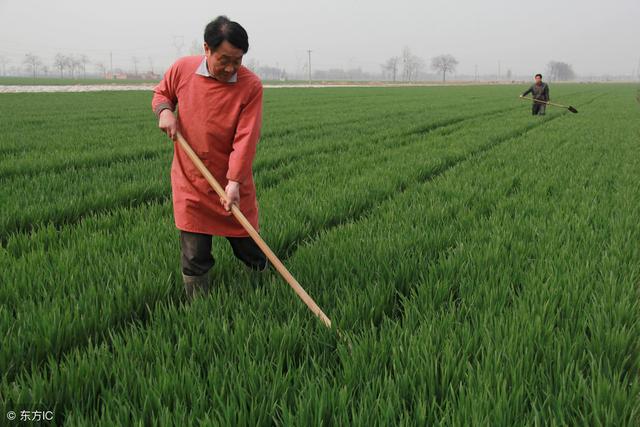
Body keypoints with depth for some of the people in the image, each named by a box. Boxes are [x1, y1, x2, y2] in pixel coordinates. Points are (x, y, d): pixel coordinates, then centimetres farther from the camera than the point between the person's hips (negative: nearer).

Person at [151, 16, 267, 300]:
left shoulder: (251, 86, -13)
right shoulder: (182, 69, -6)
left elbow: (245, 138, -18)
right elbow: (161, 93, 15)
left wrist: (234, 182, -26)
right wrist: (164, 110, -8)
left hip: (231, 184, -1)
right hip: (189, 183, 1)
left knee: (249, 249, 12)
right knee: (194, 260, 3)